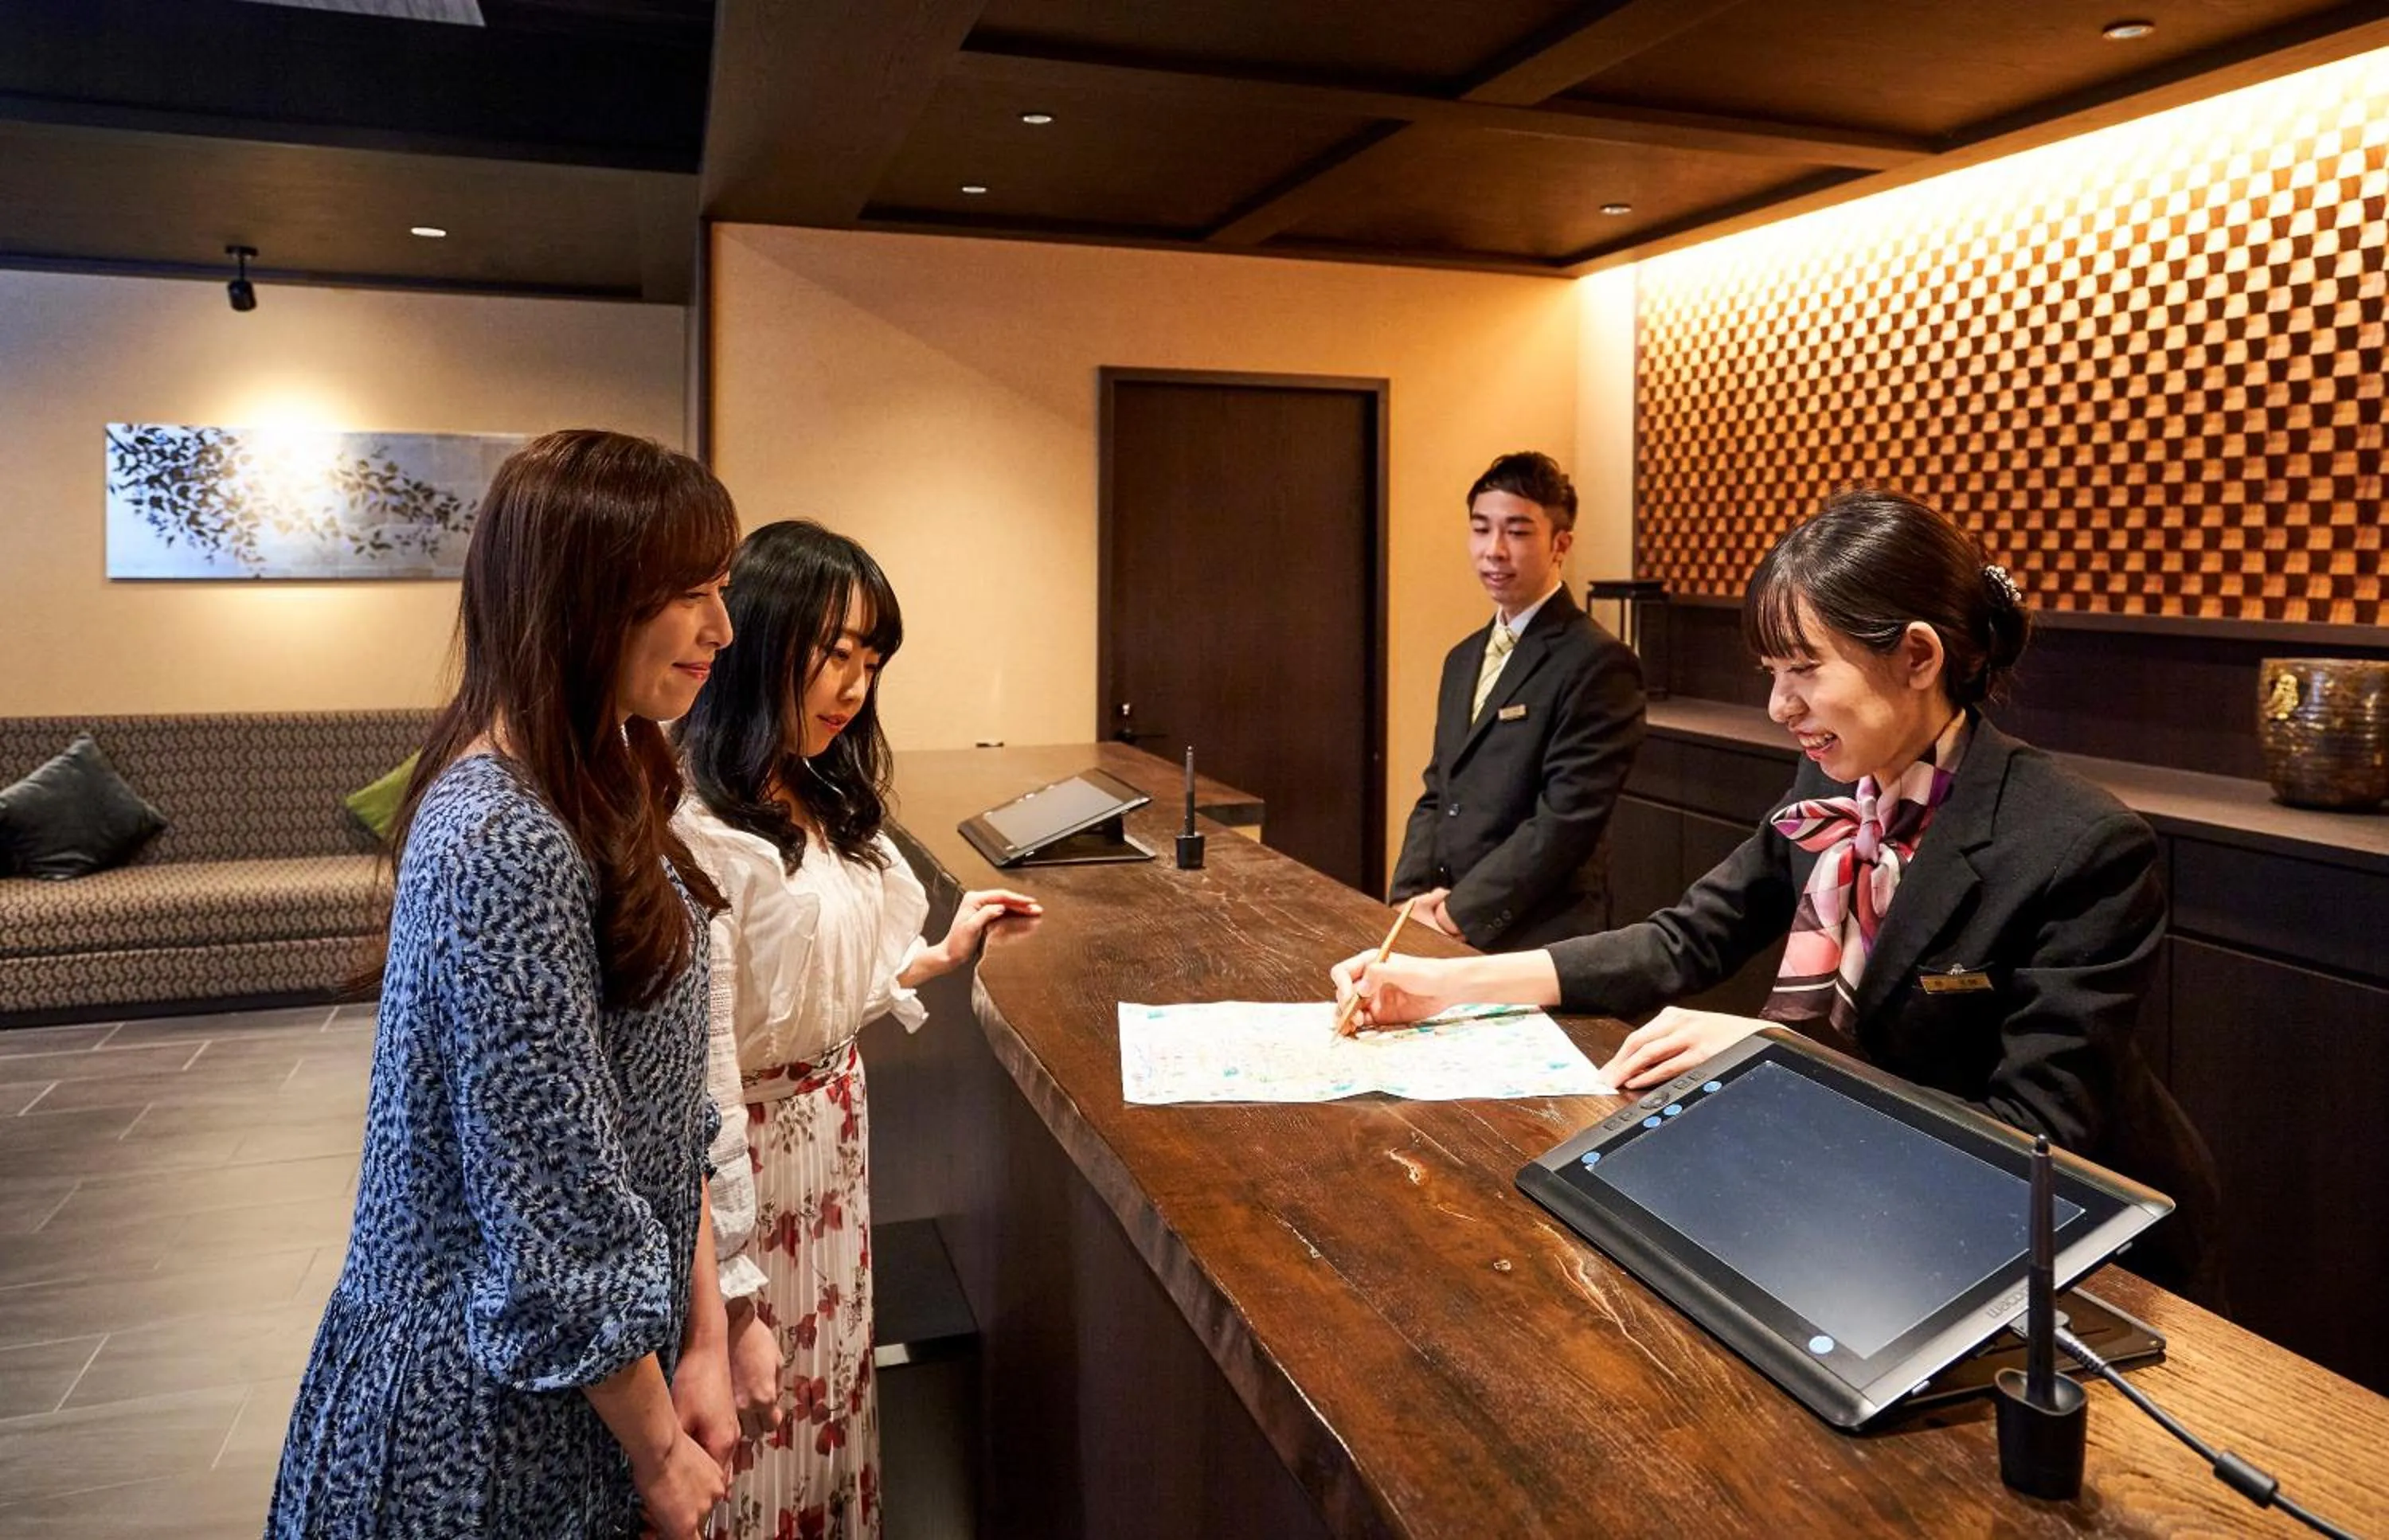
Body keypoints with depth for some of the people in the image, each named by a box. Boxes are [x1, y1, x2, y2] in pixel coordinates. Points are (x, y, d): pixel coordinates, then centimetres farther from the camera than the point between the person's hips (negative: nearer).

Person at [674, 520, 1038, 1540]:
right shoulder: (693, 834, -25)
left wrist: (942, 956, 5)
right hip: (749, 1160, -8)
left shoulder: (818, 802, 3)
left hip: (836, 1135, 8)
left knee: (832, 1410, 23)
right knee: (757, 1454, 13)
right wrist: (734, 1298, -20)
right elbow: (696, 1080, -24)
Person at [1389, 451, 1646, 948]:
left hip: (1536, 942, -6)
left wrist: (1458, 912, -11)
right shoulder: (1463, 659, 15)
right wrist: (1412, 898, 1)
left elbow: (1567, 821, -15)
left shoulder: (1598, 663, -10)